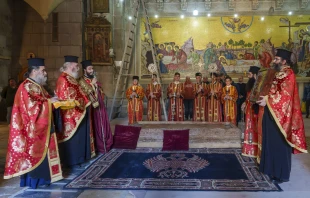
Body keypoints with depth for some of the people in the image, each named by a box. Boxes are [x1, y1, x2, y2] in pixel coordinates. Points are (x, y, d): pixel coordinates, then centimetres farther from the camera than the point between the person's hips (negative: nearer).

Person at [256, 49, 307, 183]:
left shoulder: (288, 74, -13)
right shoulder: (278, 74, 16)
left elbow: (285, 94, -23)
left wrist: (268, 100, -24)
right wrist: (265, 98, 7)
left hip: (279, 115, -10)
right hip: (272, 114, 10)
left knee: (279, 144, -4)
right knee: (271, 142, 14)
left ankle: (281, 174, 5)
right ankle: (272, 168, 24)